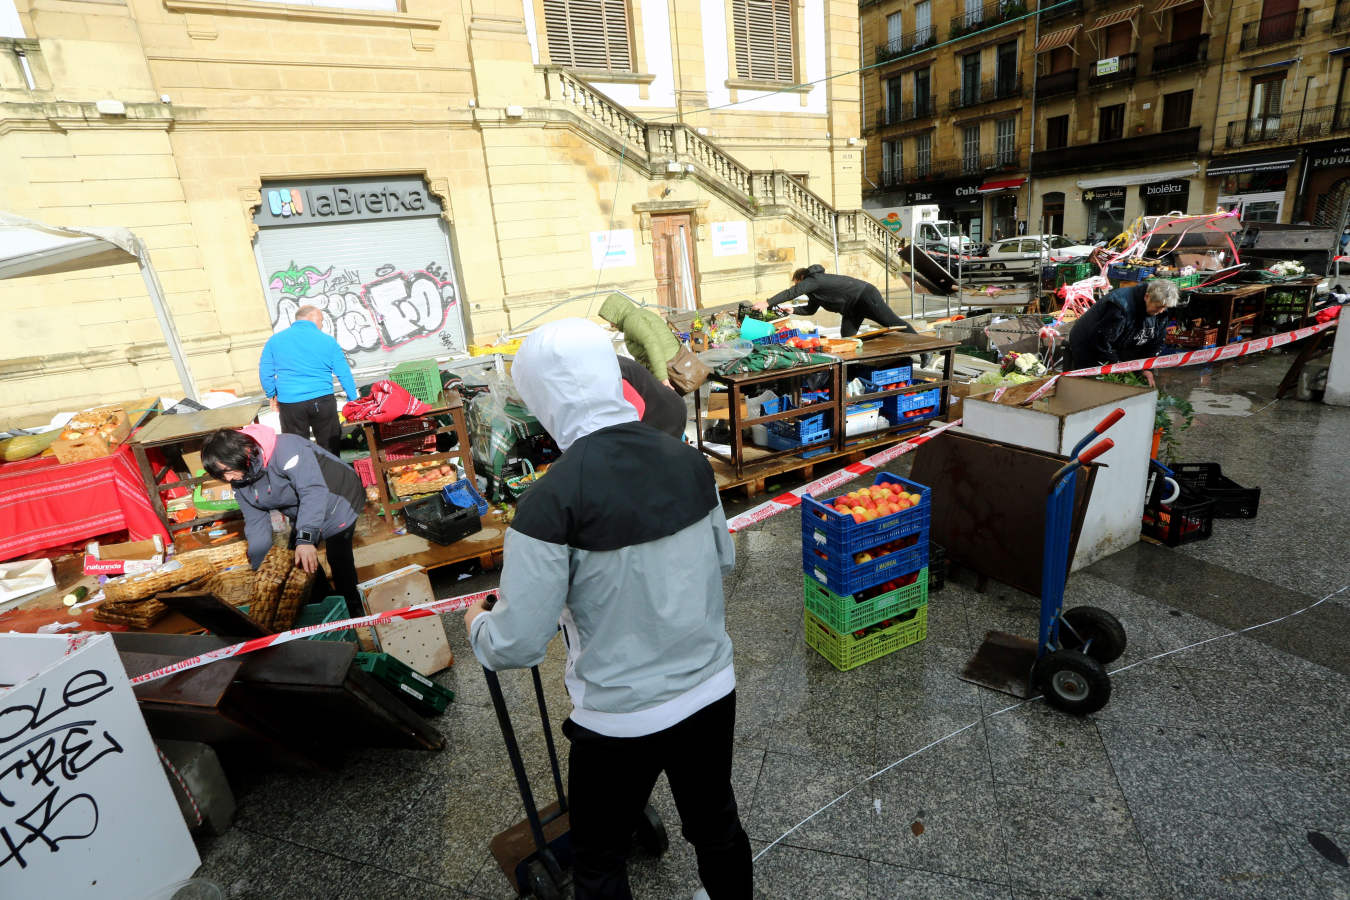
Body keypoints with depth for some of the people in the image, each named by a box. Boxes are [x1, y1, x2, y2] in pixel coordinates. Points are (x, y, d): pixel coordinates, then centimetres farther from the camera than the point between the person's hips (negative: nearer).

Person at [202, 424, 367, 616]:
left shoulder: (285, 449, -37)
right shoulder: (240, 484, -8)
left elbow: (313, 490, -45)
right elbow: (256, 523, -3)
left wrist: (305, 538, -54)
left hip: (338, 505, -8)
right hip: (302, 515, 8)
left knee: (338, 559, -6)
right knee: (297, 561, 14)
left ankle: (352, 608, 18)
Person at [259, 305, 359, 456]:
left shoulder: (275, 340, 6)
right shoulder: (328, 341, 1)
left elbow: (265, 373, 7)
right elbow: (345, 374, 2)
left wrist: (272, 396, 20)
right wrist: (353, 401, 10)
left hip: (289, 403, 1)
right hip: (322, 401, -1)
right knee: (329, 446, 11)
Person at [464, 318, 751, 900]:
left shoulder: (552, 500, -25)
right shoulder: (689, 461, -9)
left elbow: (518, 643, -18)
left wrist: (477, 625, 3)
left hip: (620, 719, -4)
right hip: (713, 692, 5)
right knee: (717, 826, 29)